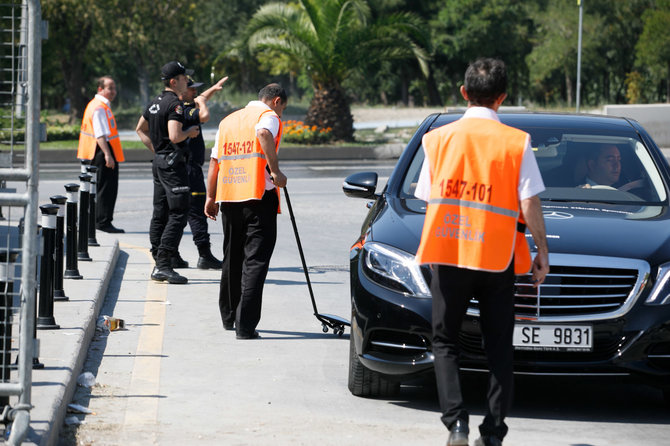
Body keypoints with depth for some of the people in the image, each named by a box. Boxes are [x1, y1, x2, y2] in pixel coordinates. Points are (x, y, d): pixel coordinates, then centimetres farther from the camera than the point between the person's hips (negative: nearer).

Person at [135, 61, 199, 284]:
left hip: (159, 162, 10)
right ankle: (164, 266, -16)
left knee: (160, 213, 11)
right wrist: (190, 132, -6)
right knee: (178, 214, -10)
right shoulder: (175, 104, -15)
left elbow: (140, 128, 26)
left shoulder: (156, 102, 14)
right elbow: (174, 136, -25)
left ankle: (158, 265, 14)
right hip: (173, 163, -10)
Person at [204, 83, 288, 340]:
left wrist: (210, 197, 21)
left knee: (232, 257, 20)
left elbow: (214, 162, 18)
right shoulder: (268, 115, -1)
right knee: (255, 260, -7)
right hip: (259, 196, -6)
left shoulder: (228, 120, 20)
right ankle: (245, 325, -15)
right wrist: (276, 171, -24)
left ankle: (229, 317, 33)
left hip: (229, 198, 7)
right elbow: (264, 134, -25)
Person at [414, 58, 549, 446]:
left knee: (445, 341, 10)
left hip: (447, 254, 1)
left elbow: (428, 198, 7)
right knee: (499, 347, 10)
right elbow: (530, 202, -6)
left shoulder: (438, 138, 2)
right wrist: (542, 249, 4)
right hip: (497, 255, -1)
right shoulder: (516, 142, -4)